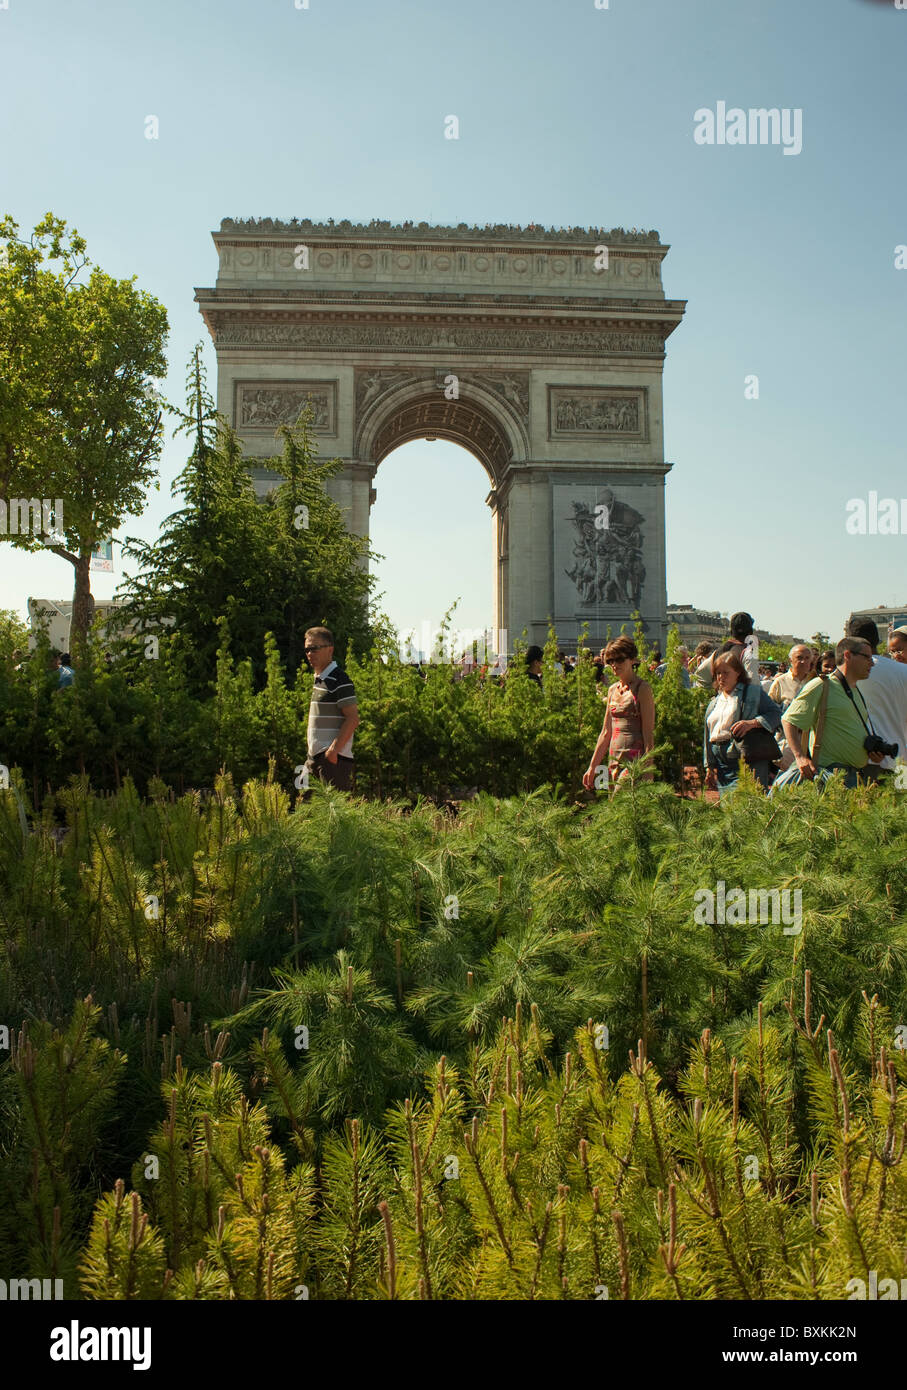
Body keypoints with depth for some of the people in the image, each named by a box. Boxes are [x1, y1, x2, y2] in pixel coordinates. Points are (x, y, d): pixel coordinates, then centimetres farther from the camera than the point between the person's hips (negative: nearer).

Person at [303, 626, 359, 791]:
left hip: (333, 758, -9)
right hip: (315, 756, 10)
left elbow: (353, 718, -18)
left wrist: (333, 750, -21)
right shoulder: (318, 679, 17)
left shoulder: (339, 680, -13)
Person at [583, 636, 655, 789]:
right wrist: (592, 767, 17)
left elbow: (648, 734, -10)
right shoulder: (613, 690, 14)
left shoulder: (642, 688, -6)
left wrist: (647, 772, -16)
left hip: (634, 760, -7)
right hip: (614, 759, 7)